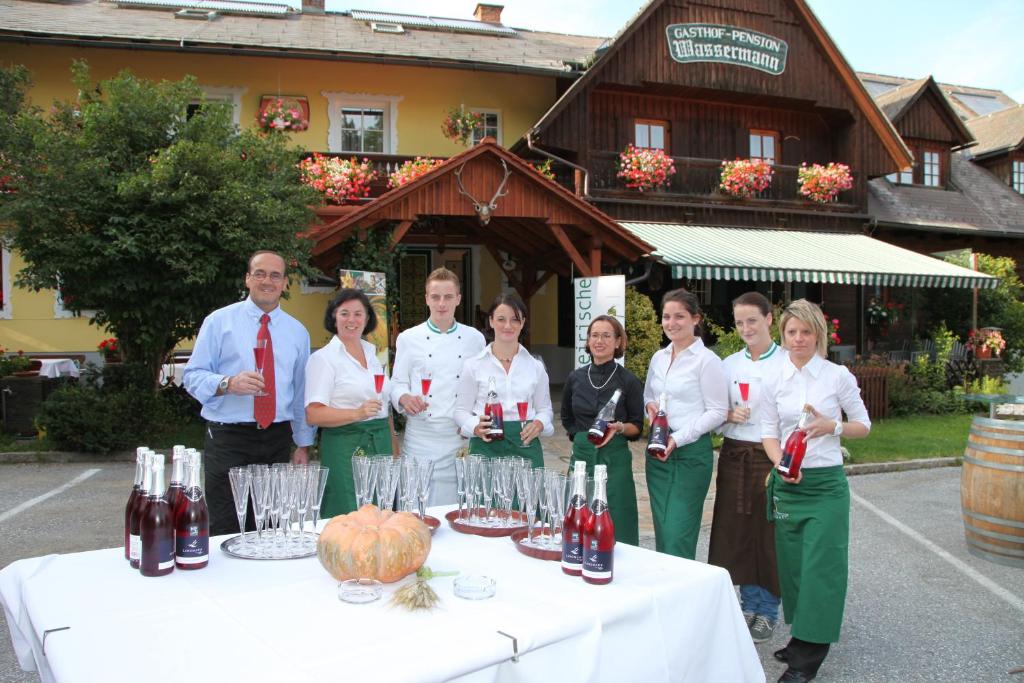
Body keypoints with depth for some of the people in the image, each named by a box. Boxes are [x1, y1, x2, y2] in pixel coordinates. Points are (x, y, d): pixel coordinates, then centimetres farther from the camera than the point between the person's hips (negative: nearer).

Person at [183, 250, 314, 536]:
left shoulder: (297, 332, 13)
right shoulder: (219, 321, 3)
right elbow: (192, 376, -2)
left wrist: (303, 444, 10)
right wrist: (228, 383, -22)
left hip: (277, 441, 3)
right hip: (228, 440, -3)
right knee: (224, 532, -3)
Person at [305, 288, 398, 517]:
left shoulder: (372, 353, 15)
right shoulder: (323, 358, -5)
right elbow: (314, 415, -14)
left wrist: (395, 450, 15)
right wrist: (357, 414, -25)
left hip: (381, 446, 6)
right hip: (346, 448, -6)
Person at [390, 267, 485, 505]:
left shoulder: (474, 338, 8)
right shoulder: (408, 339, 4)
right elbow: (397, 384, 6)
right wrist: (404, 398, -16)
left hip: (461, 439, 1)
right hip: (420, 439, -1)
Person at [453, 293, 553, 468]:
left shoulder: (535, 366, 10)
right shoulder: (474, 366, 4)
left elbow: (545, 409, 16)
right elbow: (461, 410, 5)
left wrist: (539, 424, -5)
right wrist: (476, 427, -15)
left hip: (525, 446, 2)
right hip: (487, 446, -2)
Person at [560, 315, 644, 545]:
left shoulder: (628, 381, -4)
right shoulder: (575, 378, 6)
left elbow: (637, 427, 0)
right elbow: (566, 417, 20)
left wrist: (619, 428, -18)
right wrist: (581, 436, 8)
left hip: (614, 458, -3)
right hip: (581, 455, 3)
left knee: (615, 529, -1)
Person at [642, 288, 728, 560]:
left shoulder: (706, 360, -9)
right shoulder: (659, 358, 11)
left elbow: (718, 412, -10)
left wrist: (678, 438, -17)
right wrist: (650, 407, -2)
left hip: (691, 452, -6)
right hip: (658, 451, 6)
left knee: (678, 538, -7)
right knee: (662, 535, 10)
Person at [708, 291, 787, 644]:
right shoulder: (728, 364, 9)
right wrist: (730, 415, -8)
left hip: (773, 457, -4)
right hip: (734, 455, 4)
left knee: (769, 534, 4)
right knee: (736, 531, 9)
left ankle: (767, 611, 21)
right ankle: (749, 605, 27)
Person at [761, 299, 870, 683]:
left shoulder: (838, 377, -3)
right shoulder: (774, 381, 4)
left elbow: (863, 427, 5)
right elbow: (769, 433, 6)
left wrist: (833, 426, -14)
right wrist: (781, 463, -13)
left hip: (826, 483, -3)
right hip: (787, 482, 3)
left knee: (820, 565, -3)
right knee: (792, 562, 9)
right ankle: (800, 636, 27)